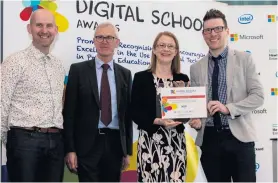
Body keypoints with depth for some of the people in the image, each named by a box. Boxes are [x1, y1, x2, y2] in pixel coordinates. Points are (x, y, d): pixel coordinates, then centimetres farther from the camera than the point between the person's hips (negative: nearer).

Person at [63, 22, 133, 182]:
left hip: (115, 143, 3)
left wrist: (128, 150, 8)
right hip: (87, 144, -3)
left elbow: (127, 113, 10)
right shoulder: (78, 70, 1)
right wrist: (70, 149, -8)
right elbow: (69, 112, -2)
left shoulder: (125, 74, 10)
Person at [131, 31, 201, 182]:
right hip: (150, 142, -3)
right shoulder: (141, 77, 1)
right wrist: (158, 121, -18)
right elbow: (134, 113, -4)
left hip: (176, 142, 3)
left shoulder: (183, 79, 11)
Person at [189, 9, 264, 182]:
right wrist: (194, 118, -10)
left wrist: (228, 108, -16)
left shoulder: (244, 59, 3)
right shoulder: (196, 68, 10)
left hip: (238, 136, -2)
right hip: (209, 138, 3)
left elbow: (258, 96, -3)